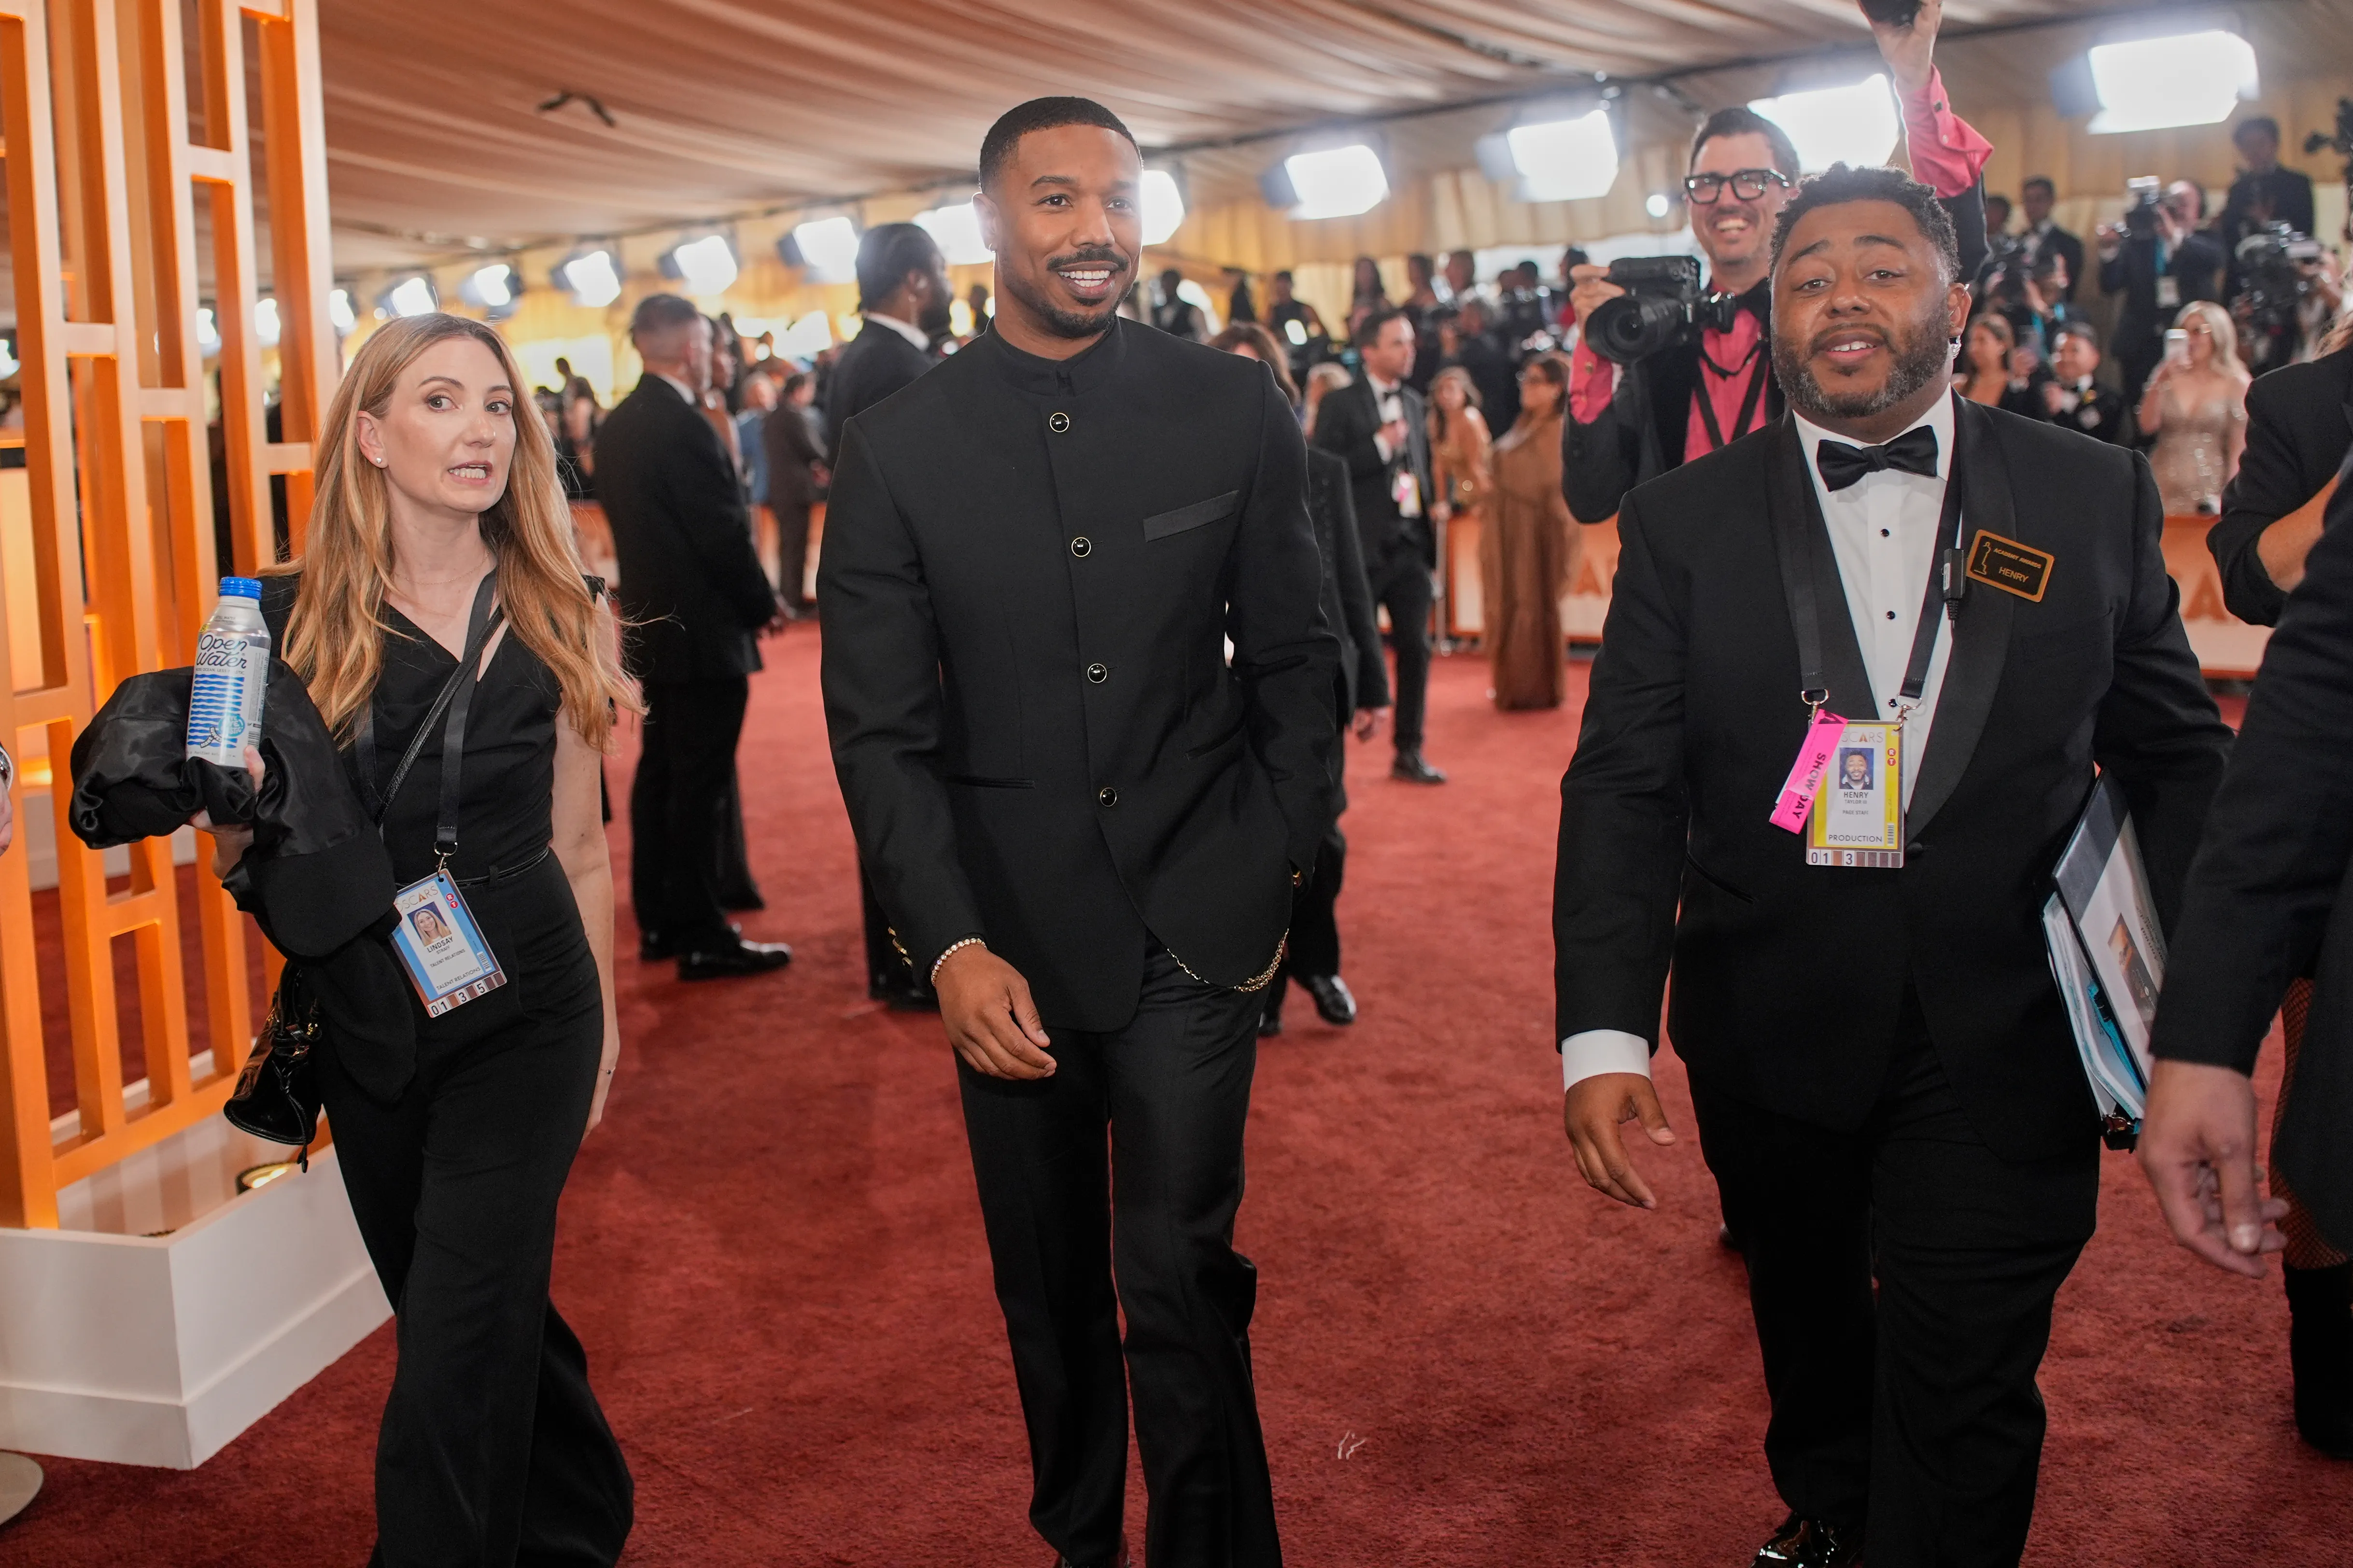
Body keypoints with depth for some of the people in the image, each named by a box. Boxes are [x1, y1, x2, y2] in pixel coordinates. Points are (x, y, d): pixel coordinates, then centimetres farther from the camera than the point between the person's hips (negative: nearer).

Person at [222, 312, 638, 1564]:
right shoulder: (293, 615, -4)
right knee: (480, 1317, 18)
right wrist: (239, 809, -23)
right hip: (366, 1013, 2)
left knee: (457, 1349, -6)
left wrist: (601, 1014, 11)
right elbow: (242, 858, -1)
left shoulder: (555, 616, -2)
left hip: (526, 1009, -2)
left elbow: (579, 842, 6)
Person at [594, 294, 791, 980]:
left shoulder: (618, 426, 9)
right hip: (703, 633, -9)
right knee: (701, 786, -3)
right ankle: (702, 938, 3)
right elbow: (726, 534, -20)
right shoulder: (686, 427, -20)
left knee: (659, 773, 15)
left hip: (651, 628, 9)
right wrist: (763, 605, -5)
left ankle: (659, 922, 23)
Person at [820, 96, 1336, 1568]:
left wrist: (1279, 873, 1)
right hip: (1011, 935, 2)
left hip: (1196, 922, -1)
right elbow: (880, 725, -4)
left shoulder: (1236, 411, -3)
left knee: (1177, 1274, -5)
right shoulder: (900, 449, -3)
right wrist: (951, 945, -13)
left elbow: (1294, 660, 5)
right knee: (1048, 1283, 16)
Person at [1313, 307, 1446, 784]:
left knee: (1416, 647, 5)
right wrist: (1380, 446, -18)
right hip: (1364, 545, -5)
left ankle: (1409, 752, 13)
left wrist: (1430, 535, 10)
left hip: (1411, 543, 6)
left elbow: (1424, 469, 18)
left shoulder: (1414, 403, 14)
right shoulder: (1340, 404, -5)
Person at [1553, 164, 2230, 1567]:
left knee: (1962, 1398, -1)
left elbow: (2179, 756, 5)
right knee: (1806, 1317, 23)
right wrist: (1605, 1030, -18)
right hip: (1772, 1038, 2)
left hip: (2004, 1042, -1)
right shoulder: (1684, 522, -3)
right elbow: (1625, 786, -8)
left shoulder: (2097, 496, -1)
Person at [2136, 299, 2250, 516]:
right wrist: (2160, 382, -9)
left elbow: (2238, 449, -1)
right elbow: (2147, 426, -1)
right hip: (2164, 489, 2)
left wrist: (2229, 498, -10)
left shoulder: (2235, 385, 2)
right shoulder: (2169, 376, 9)